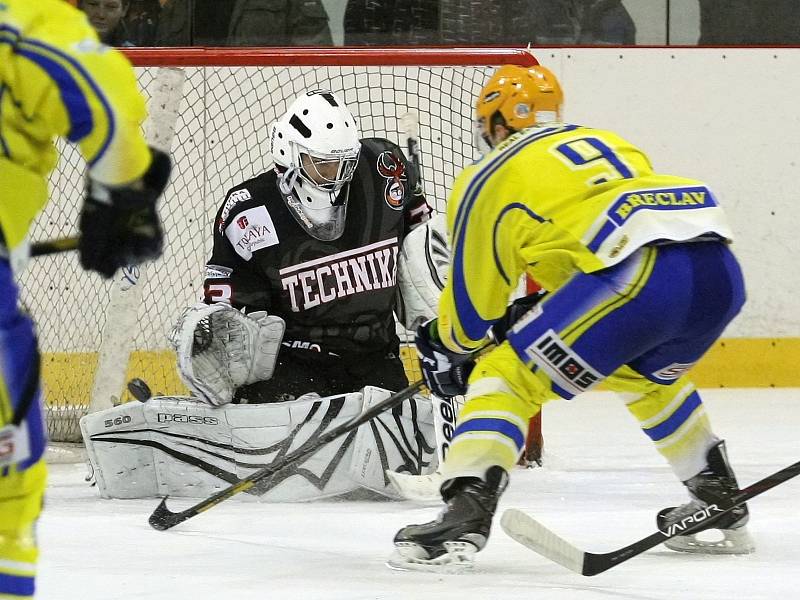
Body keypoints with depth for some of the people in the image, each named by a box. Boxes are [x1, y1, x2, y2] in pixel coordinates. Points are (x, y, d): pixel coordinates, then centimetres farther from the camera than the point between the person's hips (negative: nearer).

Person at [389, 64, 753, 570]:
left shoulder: (489, 180, 16)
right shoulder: (610, 144, 35)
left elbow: (474, 297, 21)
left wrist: (445, 349, 40)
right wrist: (533, 318, 48)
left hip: (641, 277, -7)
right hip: (721, 271, 7)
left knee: (507, 376, 3)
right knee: (646, 376, 36)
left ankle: (467, 513, -13)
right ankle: (722, 504, 39)